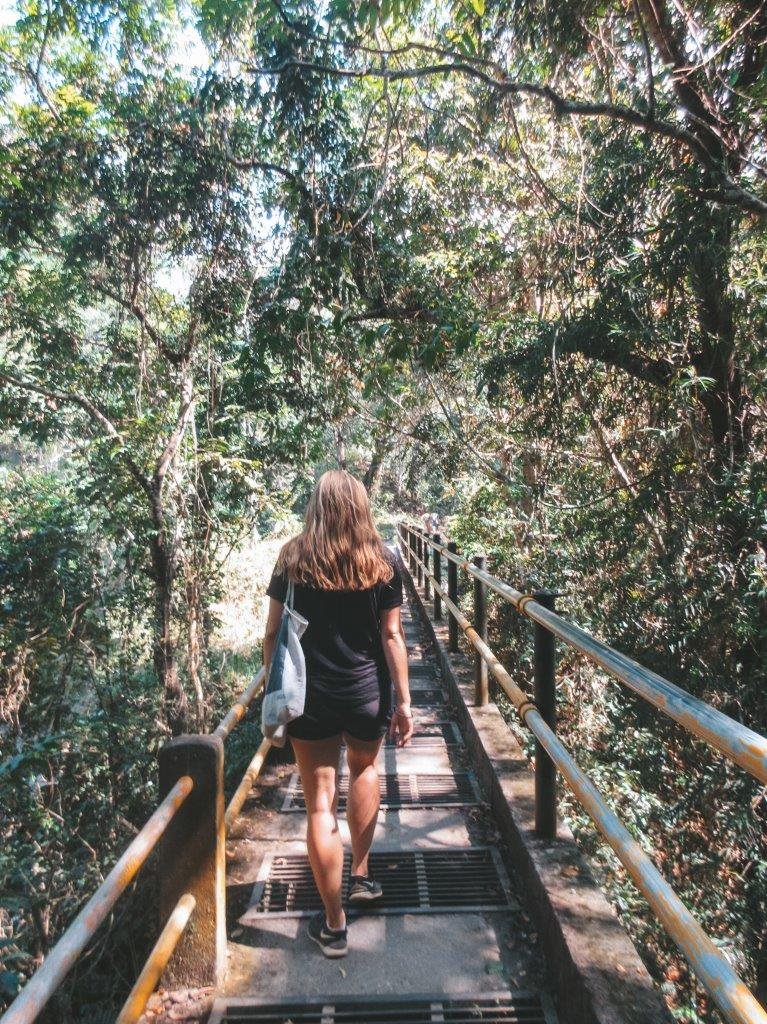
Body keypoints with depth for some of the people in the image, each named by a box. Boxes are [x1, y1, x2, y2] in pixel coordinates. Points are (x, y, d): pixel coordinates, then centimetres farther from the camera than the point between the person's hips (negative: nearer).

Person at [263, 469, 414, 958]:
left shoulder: (293, 560, -4)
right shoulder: (382, 562, -5)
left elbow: (274, 634, -3)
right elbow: (392, 636, -4)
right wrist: (404, 701, 1)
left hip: (309, 697, -1)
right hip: (368, 694, 2)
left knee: (320, 805, 9)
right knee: (365, 769, 30)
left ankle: (334, 925, 22)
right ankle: (361, 875, 39)